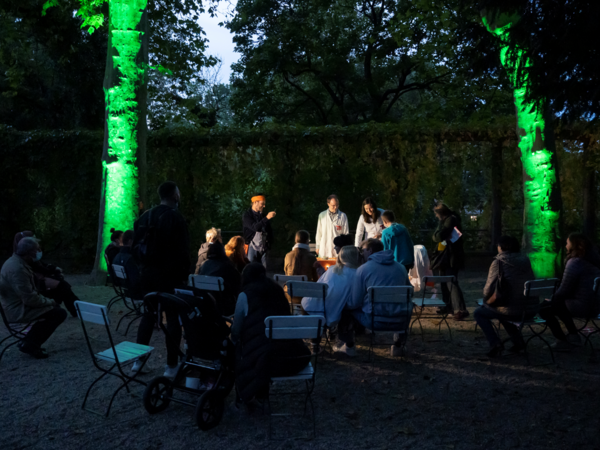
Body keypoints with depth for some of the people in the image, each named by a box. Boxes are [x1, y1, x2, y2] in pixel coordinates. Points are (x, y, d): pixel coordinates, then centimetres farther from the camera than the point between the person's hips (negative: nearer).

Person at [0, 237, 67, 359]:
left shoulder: (16, 262, 7)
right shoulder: (17, 268, -26)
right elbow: (30, 299, -26)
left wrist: (47, 300, 7)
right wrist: (50, 302, -10)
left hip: (18, 304, 10)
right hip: (19, 310, -10)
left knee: (55, 308, 19)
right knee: (60, 313, -14)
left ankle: (28, 343, 18)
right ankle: (30, 345, -1)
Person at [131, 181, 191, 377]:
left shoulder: (145, 217, 10)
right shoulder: (175, 217, -12)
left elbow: (136, 246, 13)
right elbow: (182, 250, -16)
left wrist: (143, 266, 19)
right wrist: (184, 274, -8)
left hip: (147, 272, 7)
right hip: (168, 274, -7)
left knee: (149, 313, 18)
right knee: (173, 317, 0)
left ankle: (138, 360, 20)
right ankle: (171, 365, 3)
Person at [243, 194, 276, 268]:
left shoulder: (263, 215, 13)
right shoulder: (247, 215, -2)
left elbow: (269, 231, 18)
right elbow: (255, 227, -18)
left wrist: (269, 243, 4)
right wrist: (267, 218, -23)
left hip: (263, 248, 4)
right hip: (252, 247, -4)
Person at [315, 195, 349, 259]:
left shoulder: (343, 216, 3)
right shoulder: (322, 215, 6)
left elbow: (346, 233, 5)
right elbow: (319, 232, 11)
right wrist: (317, 246, 10)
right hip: (324, 250, 1)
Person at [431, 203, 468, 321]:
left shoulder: (451, 220, -15)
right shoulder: (444, 221, 16)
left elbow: (439, 236, -22)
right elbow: (435, 237, 13)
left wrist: (437, 235, -4)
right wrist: (439, 236, -5)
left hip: (451, 258, -10)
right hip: (444, 257, 10)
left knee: (452, 283, -14)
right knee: (444, 282, 15)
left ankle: (461, 310, -16)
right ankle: (448, 306, 25)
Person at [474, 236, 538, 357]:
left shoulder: (499, 262, -9)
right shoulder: (525, 260, 9)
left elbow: (489, 289, -10)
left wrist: (486, 300, 13)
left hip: (513, 311, -7)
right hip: (532, 310, 7)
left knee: (478, 313, 14)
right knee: (501, 310, 35)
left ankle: (495, 343, -1)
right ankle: (518, 341, 28)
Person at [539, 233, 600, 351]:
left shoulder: (574, 263, -18)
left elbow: (565, 289, -16)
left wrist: (552, 298, 3)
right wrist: (555, 298, 19)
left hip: (581, 307, -9)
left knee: (544, 309, 2)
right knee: (559, 304, 29)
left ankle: (562, 342, 7)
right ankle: (573, 335, 29)